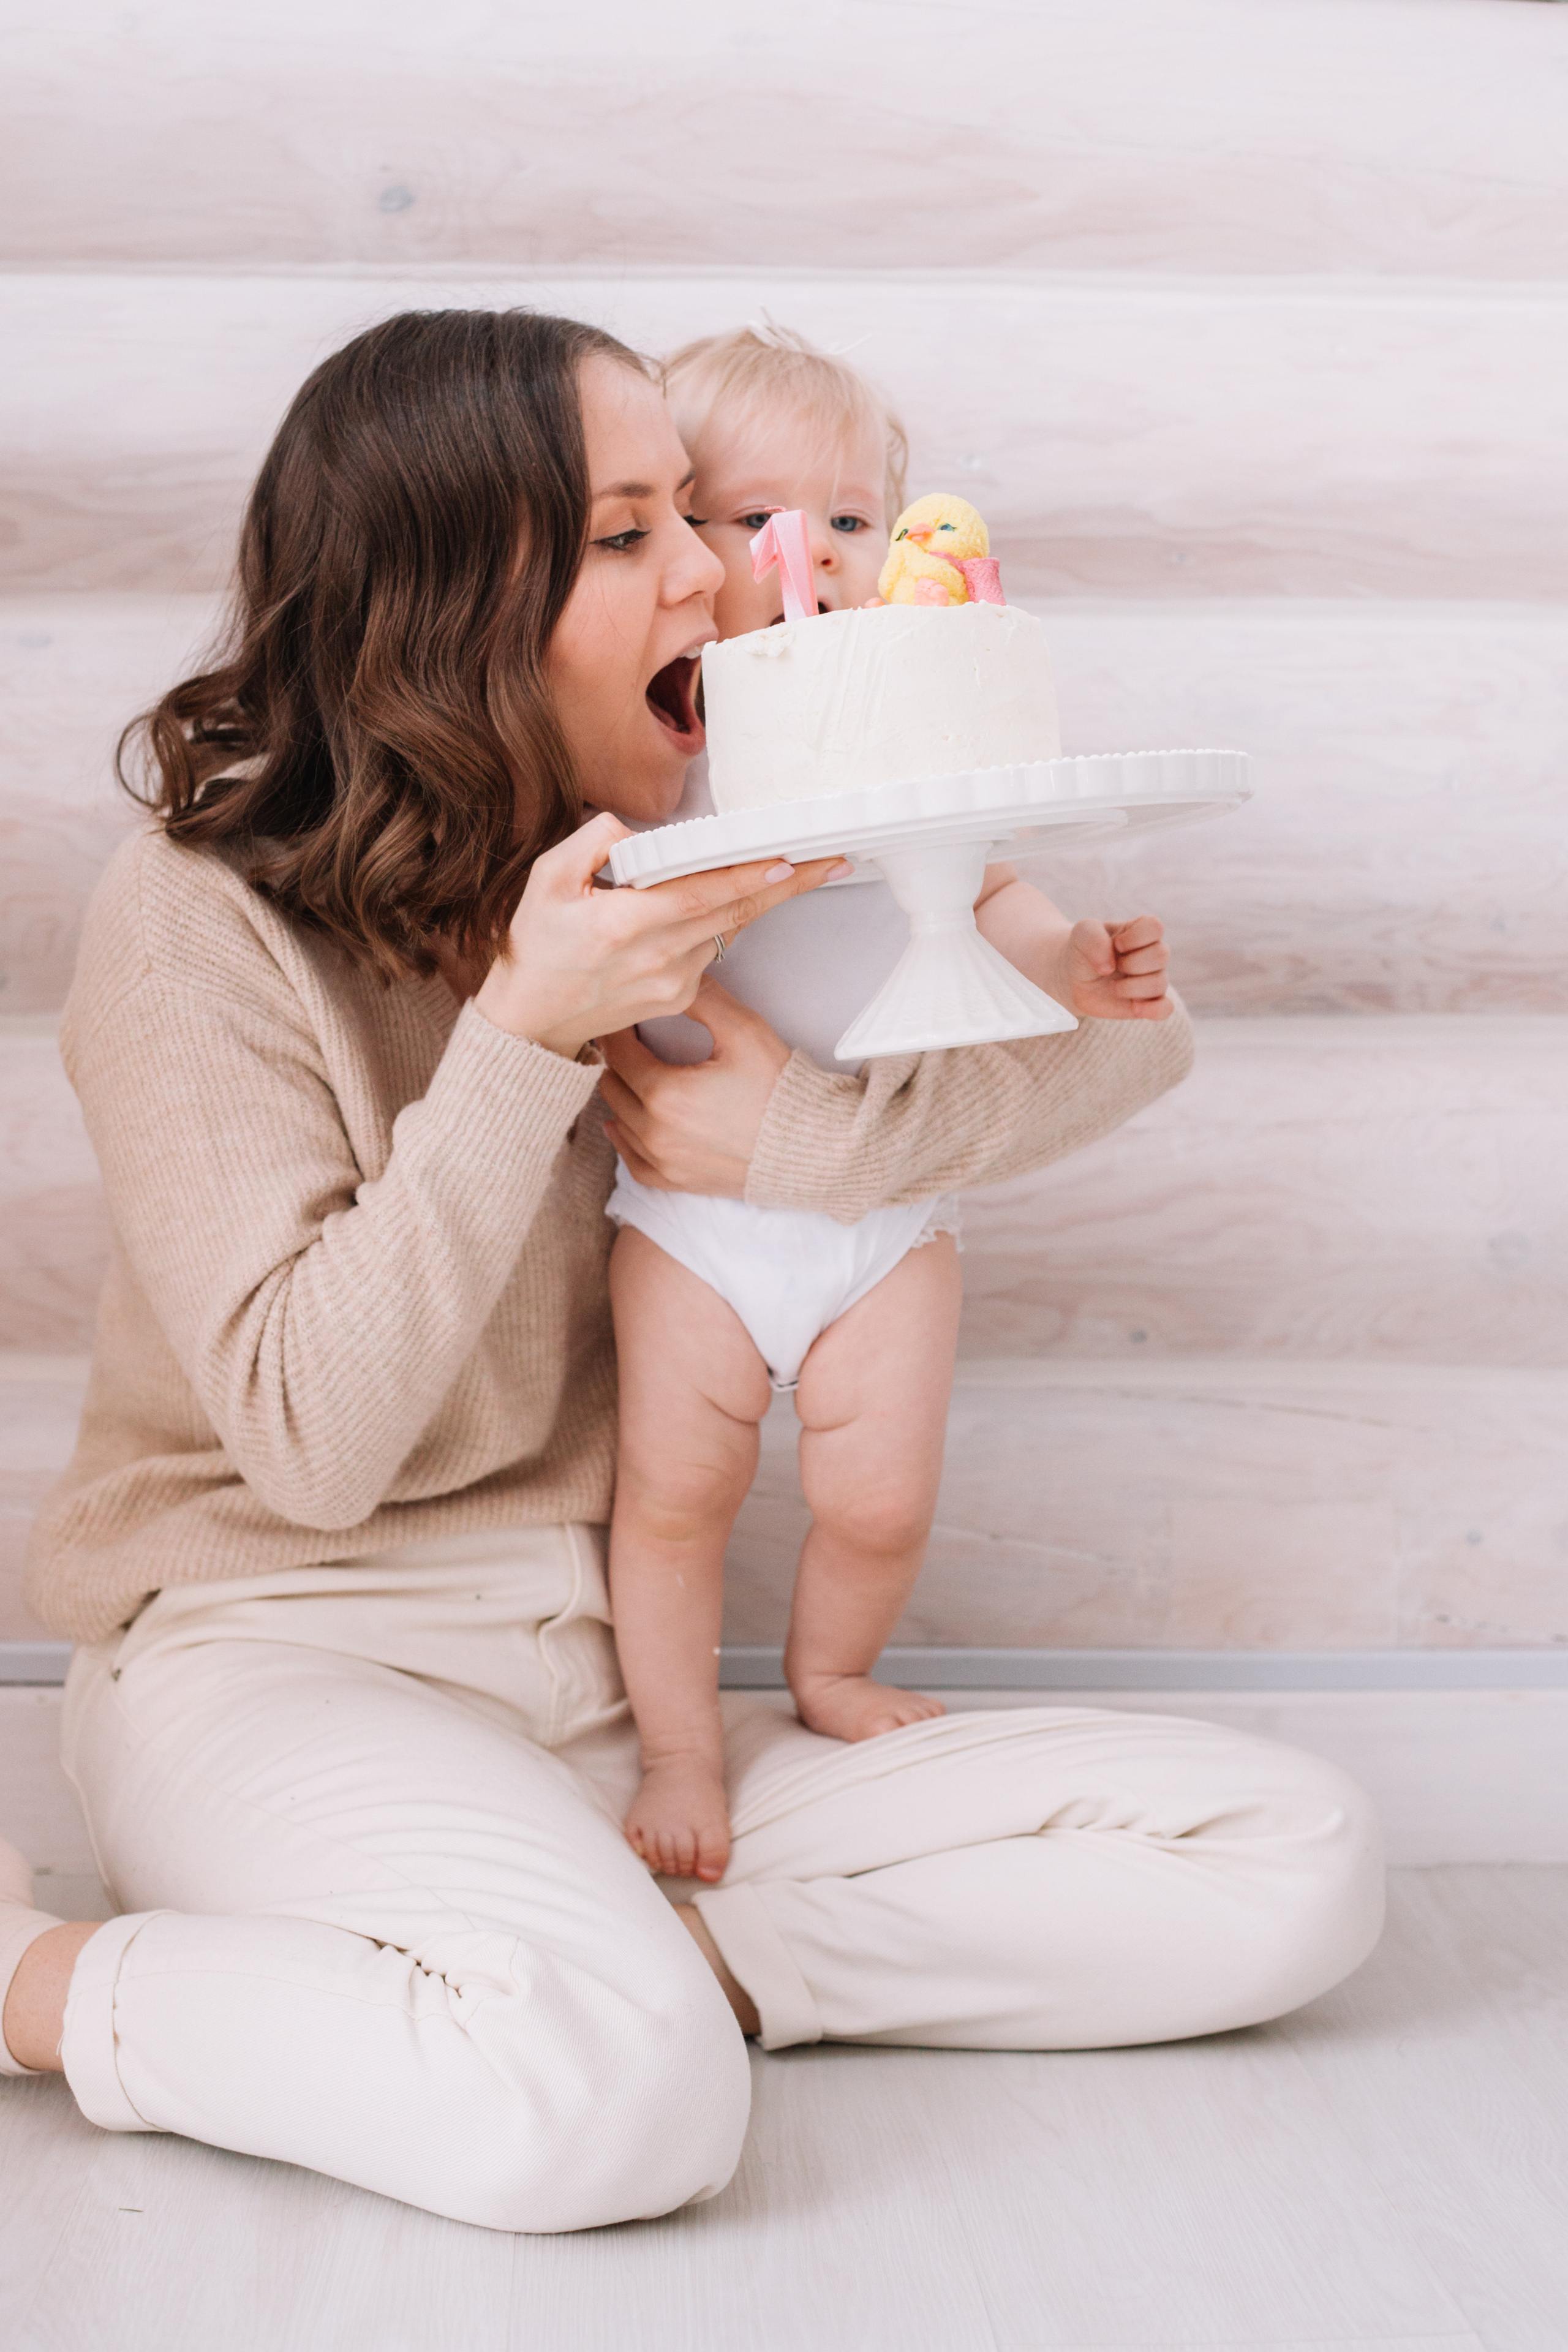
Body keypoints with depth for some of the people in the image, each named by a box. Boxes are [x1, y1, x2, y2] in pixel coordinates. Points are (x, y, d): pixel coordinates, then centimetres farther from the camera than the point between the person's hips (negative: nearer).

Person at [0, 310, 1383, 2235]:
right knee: (631, 2086, -37)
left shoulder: (704, 869, 6)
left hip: (613, 1702, 5)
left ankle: (675, 1943, -11)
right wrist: (527, 1037, -23)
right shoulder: (199, 918, -9)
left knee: (1299, 1869, -7)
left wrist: (824, 1132, -13)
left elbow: (1132, 1025, 5)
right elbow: (311, 1437, -16)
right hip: (275, 1664, -5)